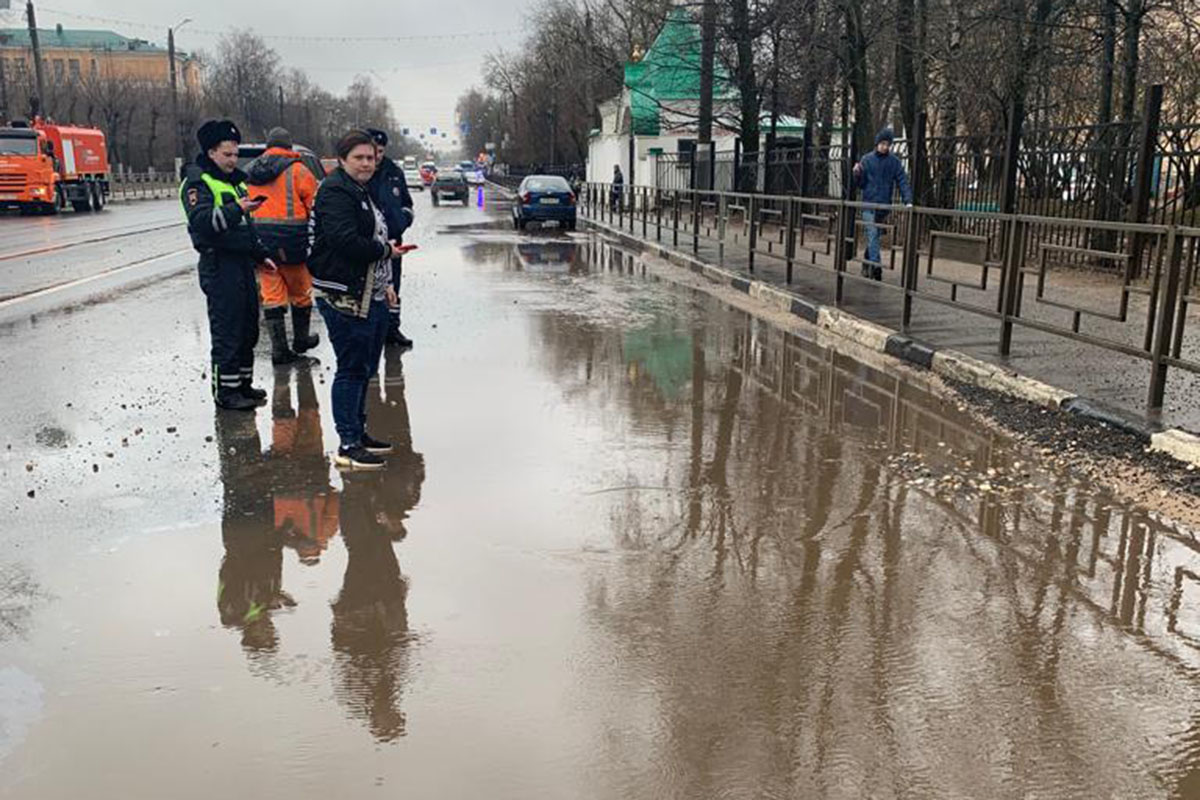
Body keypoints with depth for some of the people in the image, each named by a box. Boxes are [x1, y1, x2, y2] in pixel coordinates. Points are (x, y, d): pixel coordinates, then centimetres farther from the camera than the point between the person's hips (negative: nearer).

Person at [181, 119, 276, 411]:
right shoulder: (198, 182, -8)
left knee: (248, 327, 13)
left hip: (243, 263, 9)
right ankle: (225, 391, 1)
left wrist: (260, 254, 26)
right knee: (227, 332, -6)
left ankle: (243, 383, 24)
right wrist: (235, 209, -34)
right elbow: (201, 222, -25)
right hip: (219, 264, -9)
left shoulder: (235, 179, 20)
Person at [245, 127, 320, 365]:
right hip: (290, 240, -4)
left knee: (271, 295, 7)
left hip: (259, 240, 4)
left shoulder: (249, 171, 11)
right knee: (300, 292, 14)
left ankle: (279, 348, 3)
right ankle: (301, 340, 28)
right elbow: (315, 205, -7)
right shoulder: (297, 170, -5)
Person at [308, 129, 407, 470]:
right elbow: (346, 241, -25)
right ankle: (348, 446, -2)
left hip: (370, 297, 10)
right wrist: (385, 250, -11)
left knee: (365, 368, 16)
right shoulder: (336, 192, -12)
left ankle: (358, 431, 28)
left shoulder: (364, 193, 20)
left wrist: (385, 284, 18)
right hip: (344, 298, -10)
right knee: (352, 369, -7)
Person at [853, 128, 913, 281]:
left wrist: (908, 201, -15)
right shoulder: (867, 159, 2)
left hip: (884, 205, 2)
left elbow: (902, 181, -2)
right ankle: (875, 267, -15)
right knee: (872, 236, -10)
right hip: (869, 204, -2)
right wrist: (857, 173, -17)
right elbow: (860, 183, 5)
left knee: (874, 237, 10)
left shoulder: (894, 161, 4)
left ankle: (867, 265, 23)